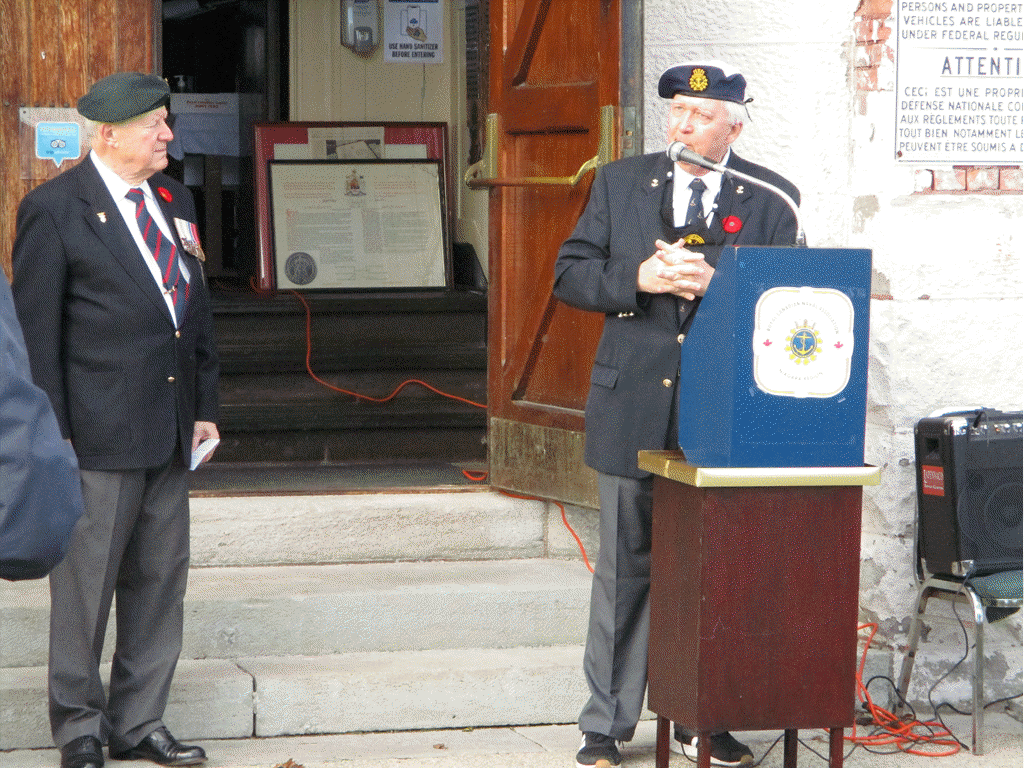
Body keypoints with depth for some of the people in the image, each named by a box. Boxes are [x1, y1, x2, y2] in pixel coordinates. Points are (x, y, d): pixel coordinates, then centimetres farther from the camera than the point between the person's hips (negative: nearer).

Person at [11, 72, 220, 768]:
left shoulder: (174, 201, 14)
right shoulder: (54, 208, -7)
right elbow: (37, 332, -8)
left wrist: (205, 407, 15)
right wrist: (51, 435, -12)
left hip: (171, 435, 7)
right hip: (99, 434, -7)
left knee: (160, 580, 10)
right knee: (85, 585, 0)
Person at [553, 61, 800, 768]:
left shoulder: (770, 200, 3)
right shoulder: (620, 183, 7)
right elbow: (571, 274, 5)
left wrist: (715, 283, -17)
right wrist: (638, 279, -12)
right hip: (634, 408, 1)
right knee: (625, 567, 5)